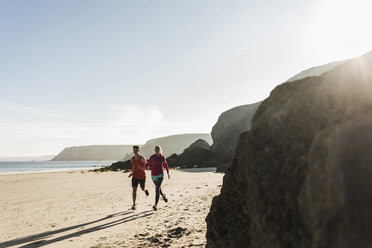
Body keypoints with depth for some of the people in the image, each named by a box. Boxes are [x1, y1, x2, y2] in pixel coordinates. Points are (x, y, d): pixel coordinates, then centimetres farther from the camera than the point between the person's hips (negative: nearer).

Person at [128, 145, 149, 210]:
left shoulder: (142, 158, -14)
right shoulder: (132, 159, 0)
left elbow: (146, 166, -6)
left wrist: (141, 168, -25)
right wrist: (132, 172, 9)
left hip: (142, 176, -2)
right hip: (135, 176, 2)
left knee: (142, 189, 13)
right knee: (134, 189, -11)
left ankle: (145, 189, 53)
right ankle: (134, 204, -7)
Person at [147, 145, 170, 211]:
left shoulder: (162, 157, -1)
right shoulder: (152, 157, -2)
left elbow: (165, 165, 13)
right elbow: (148, 164, 4)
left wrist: (168, 173, 16)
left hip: (160, 175, -3)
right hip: (153, 176, 3)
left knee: (157, 189, -19)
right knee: (158, 188, 22)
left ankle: (156, 205, -21)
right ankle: (163, 195, 55)